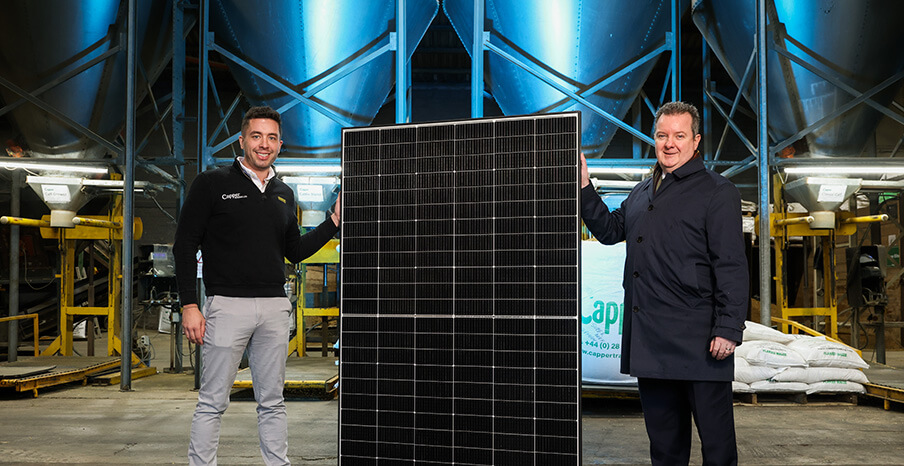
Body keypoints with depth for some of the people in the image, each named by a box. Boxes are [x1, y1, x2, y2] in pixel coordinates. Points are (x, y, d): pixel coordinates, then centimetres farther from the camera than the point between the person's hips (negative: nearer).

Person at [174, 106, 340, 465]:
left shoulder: (284, 194, 15)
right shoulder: (212, 183, -1)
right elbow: (185, 246, -3)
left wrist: (334, 221, 7)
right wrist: (189, 305, -10)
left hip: (275, 308, 5)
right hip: (227, 305, -4)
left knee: (272, 402, 11)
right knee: (213, 402, 0)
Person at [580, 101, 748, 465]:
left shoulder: (717, 192, -4)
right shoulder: (642, 193, 18)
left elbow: (732, 268, -9)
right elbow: (609, 230, 26)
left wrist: (728, 329, -16)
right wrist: (584, 187, 14)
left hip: (698, 340, -6)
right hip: (649, 340, 7)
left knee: (715, 435, 1)